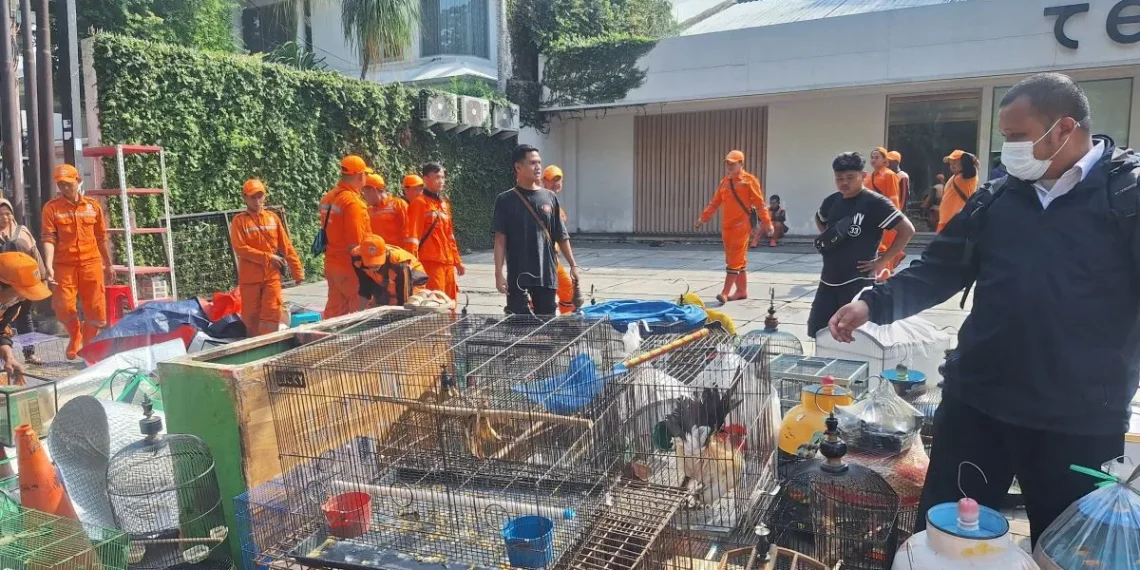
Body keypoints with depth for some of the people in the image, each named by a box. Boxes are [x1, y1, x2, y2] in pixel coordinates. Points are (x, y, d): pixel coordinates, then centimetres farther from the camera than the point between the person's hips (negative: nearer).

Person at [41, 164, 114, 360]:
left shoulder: (93, 206, 8)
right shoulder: (51, 208, 0)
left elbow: (101, 238, 14)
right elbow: (49, 239, -9)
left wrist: (108, 265, 16)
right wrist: (49, 266, -21)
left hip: (91, 263, 2)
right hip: (64, 265, -2)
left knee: (96, 308, 2)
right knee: (63, 306, -7)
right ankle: (75, 335, 25)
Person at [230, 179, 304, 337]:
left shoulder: (273, 218, 7)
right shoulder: (239, 220, -1)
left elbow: (286, 246, 7)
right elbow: (240, 248, -11)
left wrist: (297, 270, 3)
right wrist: (267, 257, -15)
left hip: (272, 275, 2)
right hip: (250, 277, -2)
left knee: (272, 313, -4)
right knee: (251, 316, 5)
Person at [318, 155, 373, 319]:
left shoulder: (328, 197, 9)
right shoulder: (352, 201, -17)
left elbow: (328, 232, 15)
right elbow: (355, 243, -19)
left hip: (332, 264, 8)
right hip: (350, 266, -8)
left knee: (334, 311, 12)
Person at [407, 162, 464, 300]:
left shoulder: (444, 204, 17)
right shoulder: (420, 203, -6)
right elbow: (413, 235, -12)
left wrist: (457, 260, 20)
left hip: (447, 261, 8)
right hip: (430, 262, -8)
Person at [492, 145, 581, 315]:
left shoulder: (550, 198, 5)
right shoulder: (505, 200, -3)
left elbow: (561, 237, 10)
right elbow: (500, 240, -4)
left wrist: (573, 265, 8)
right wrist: (499, 273, -11)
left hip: (547, 273, 3)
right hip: (518, 275, -3)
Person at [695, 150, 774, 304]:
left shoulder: (749, 180, -4)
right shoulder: (724, 182, 14)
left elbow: (760, 203, -7)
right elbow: (715, 202, 17)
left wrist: (767, 223, -10)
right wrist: (703, 218, 13)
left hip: (742, 226, -7)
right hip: (726, 226, 7)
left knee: (735, 260, -7)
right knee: (736, 260, 12)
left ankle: (725, 292, -9)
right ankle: (742, 291, 21)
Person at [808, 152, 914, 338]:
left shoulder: (875, 202, -12)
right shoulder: (832, 201, 7)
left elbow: (907, 230, -14)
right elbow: (819, 219, 30)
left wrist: (881, 261, -14)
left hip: (858, 282, -7)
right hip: (828, 280, 7)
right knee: (816, 331, 9)